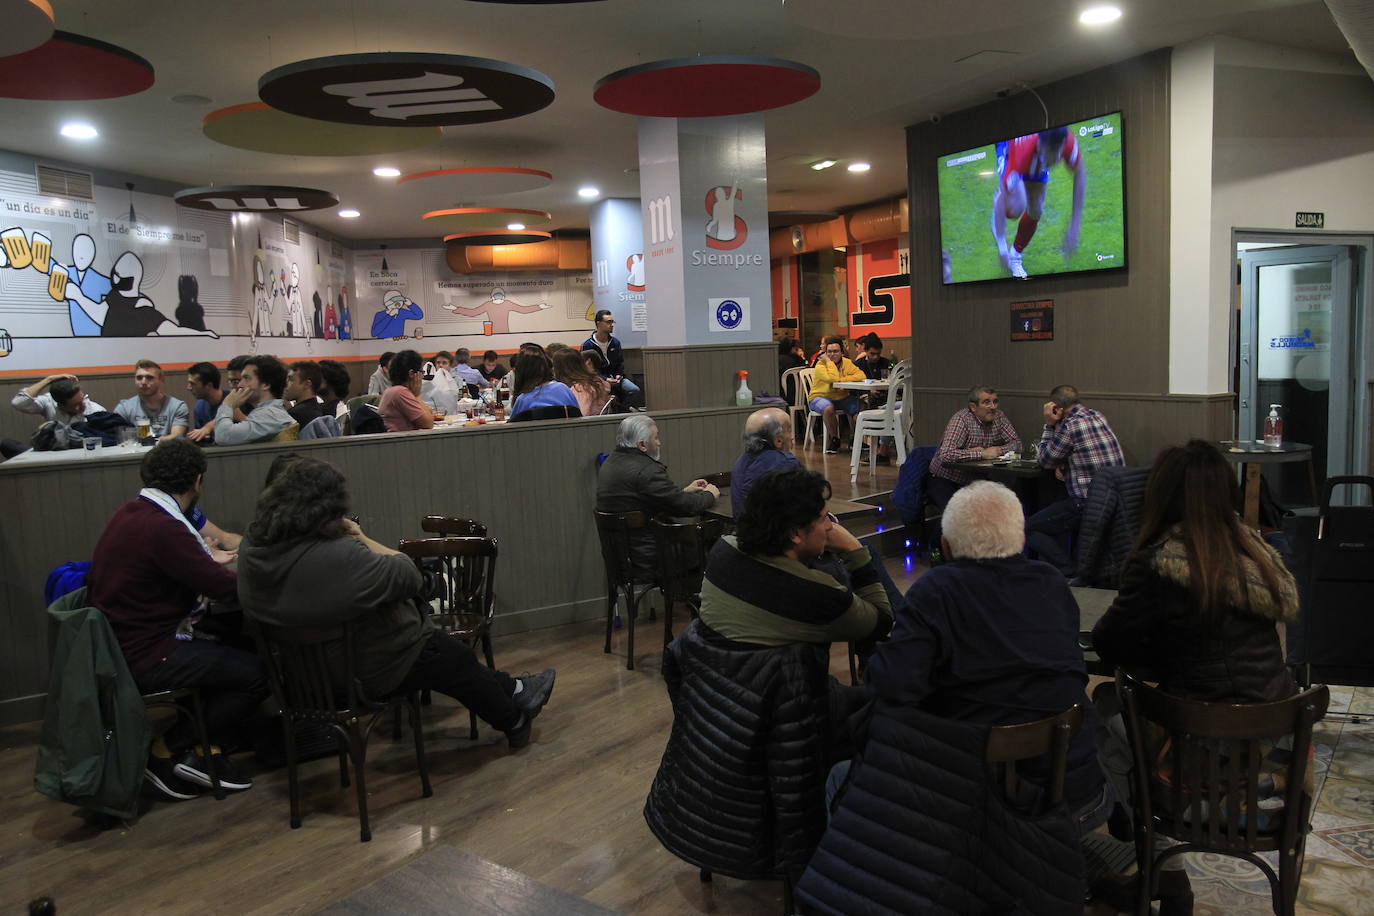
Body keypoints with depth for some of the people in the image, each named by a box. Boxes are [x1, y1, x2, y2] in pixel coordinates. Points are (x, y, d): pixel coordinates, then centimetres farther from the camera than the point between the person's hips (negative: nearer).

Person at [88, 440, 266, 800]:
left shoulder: (130, 513, 5)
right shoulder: (162, 528, -25)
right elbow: (225, 587, -23)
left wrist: (207, 560, 29)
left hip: (123, 643, 10)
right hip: (144, 658, -10)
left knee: (238, 647, 16)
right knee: (257, 672, -11)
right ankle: (170, 751, 6)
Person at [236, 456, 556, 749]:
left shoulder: (252, 548, -11)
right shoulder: (340, 556, -38)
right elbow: (408, 574, -26)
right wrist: (361, 539, -14)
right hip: (368, 671, -8)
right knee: (456, 660, 16)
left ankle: (510, 689, 38)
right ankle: (514, 721, 38)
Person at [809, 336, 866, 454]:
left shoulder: (847, 362, 2)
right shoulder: (820, 365, -13)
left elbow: (861, 376, -12)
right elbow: (833, 378, -31)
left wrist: (842, 380, -21)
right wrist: (829, 361, -20)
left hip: (841, 397, 5)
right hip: (821, 396, -5)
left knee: (862, 406, -17)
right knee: (829, 408, -38)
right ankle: (834, 440, -14)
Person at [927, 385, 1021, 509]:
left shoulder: (998, 417, 0)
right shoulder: (961, 420, -20)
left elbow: (1016, 443, 3)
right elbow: (946, 455, -32)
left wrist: (995, 451, -16)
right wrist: (982, 454, -28)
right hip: (944, 481, -6)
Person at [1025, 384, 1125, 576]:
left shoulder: (1069, 426, -16)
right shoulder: (1096, 416, 10)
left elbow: (1044, 459, -1)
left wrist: (1049, 425, 1)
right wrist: (1062, 464, 6)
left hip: (1090, 504, -9)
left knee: (1027, 529, 0)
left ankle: (1070, 573, -5)